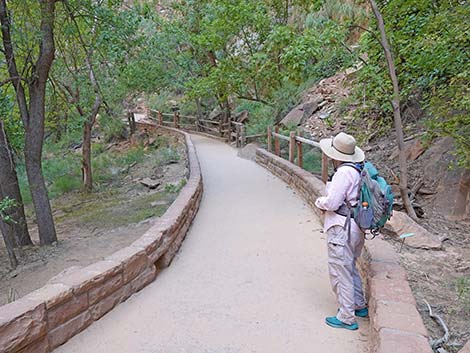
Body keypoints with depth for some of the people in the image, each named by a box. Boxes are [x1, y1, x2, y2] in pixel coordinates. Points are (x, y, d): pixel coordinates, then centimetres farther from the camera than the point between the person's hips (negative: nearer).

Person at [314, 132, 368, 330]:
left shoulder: (344, 172, -21)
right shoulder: (357, 170, 8)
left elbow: (331, 202, -22)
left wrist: (319, 202, -2)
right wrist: (326, 203, 7)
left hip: (341, 229, -10)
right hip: (354, 227, 10)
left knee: (340, 272, 2)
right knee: (350, 268, 24)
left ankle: (346, 318, 14)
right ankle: (359, 306, 38)